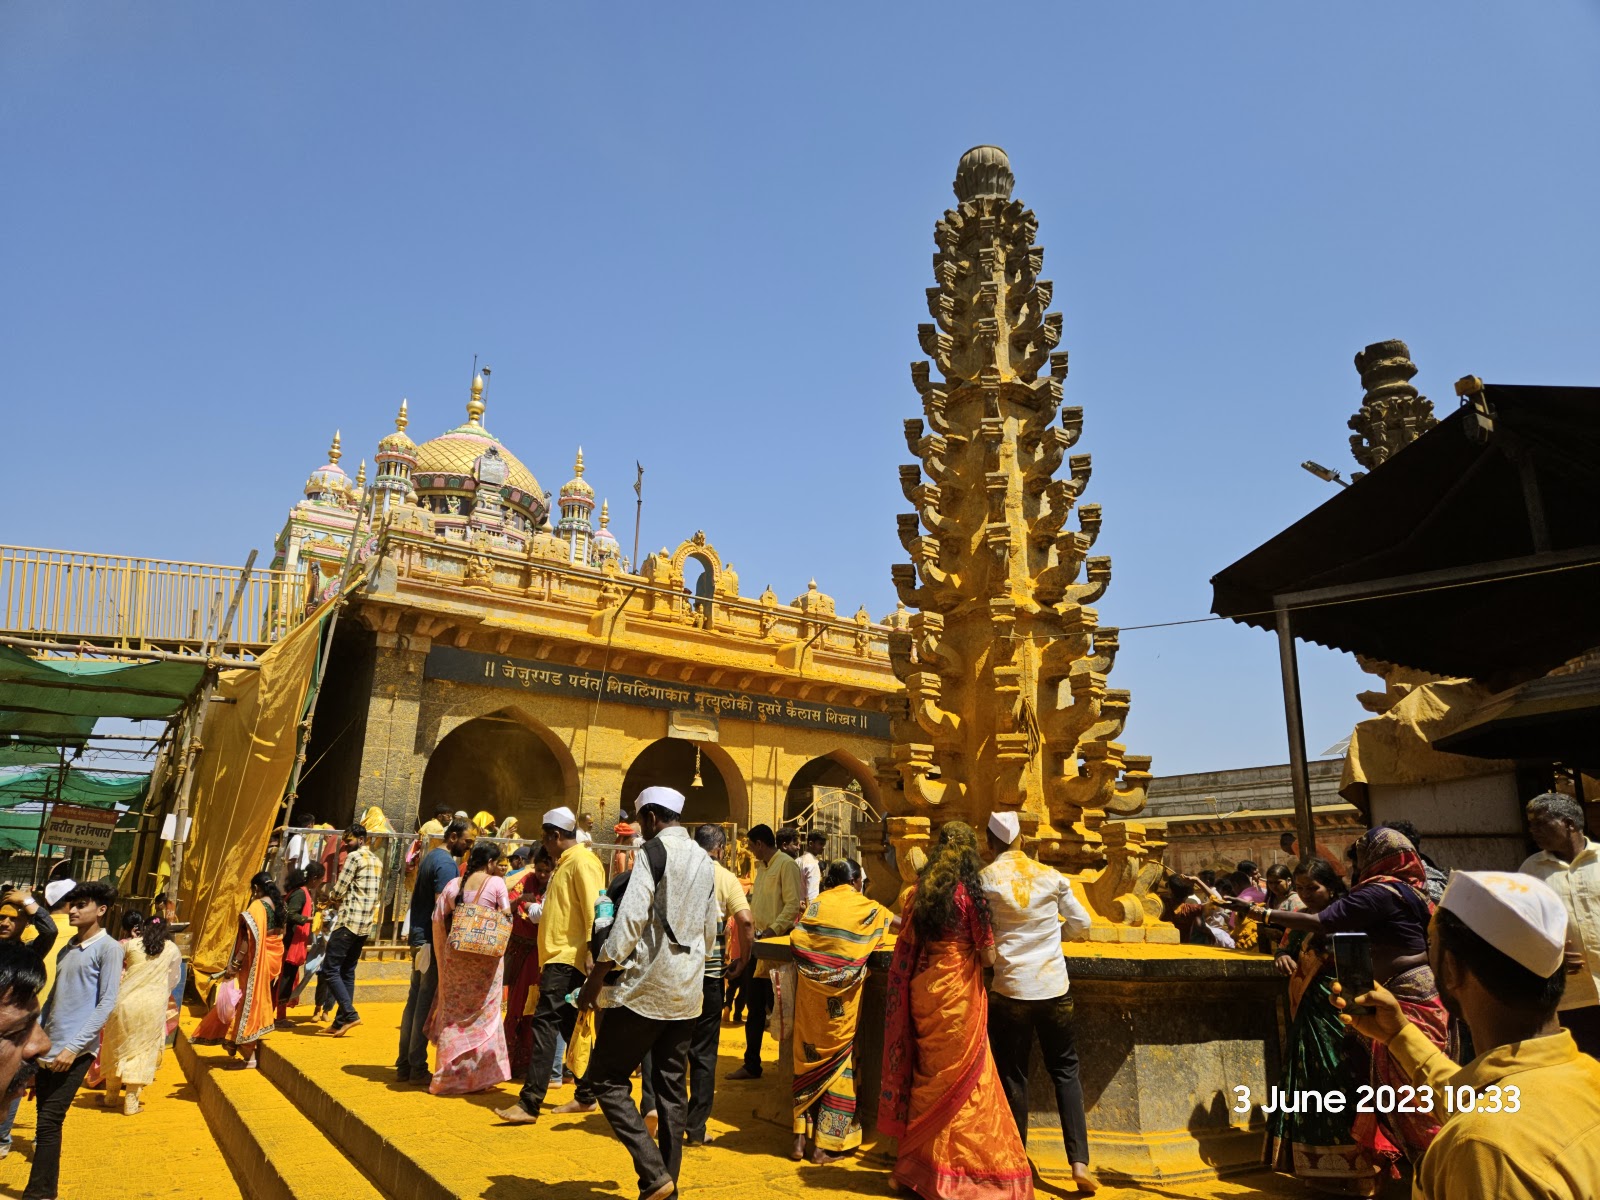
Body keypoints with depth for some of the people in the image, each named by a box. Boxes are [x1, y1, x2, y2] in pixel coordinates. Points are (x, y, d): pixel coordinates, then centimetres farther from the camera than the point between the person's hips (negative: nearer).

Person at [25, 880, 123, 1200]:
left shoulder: (108, 948, -8)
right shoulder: (66, 949, 15)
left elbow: (106, 1002, -13)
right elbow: (53, 998, 21)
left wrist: (73, 1047, -17)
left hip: (75, 1052, -7)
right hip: (48, 1050, 7)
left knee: (48, 1123, -8)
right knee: (47, 1123, 10)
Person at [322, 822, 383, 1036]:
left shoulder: (354, 856, -7)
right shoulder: (377, 862, 18)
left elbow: (339, 890, -11)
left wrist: (332, 900, 11)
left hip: (349, 921, -8)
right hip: (366, 924, 9)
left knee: (330, 968, -5)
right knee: (347, 972, 12)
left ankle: (350, 1014, -11)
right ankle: (341, 1022, 12)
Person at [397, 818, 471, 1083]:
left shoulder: (430, 857, 16)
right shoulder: (446, 863, -15)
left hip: (418, 939, 9)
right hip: (432, 941, -9)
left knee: (415, 1000, 12)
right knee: (426, 1004, -3)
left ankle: (404, 1064, 17)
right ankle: (417, 1067, 3)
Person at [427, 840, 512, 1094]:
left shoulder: (453, 884, 7)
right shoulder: (496, 883, -5)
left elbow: (437, 920, 3)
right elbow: (506, 917, -7)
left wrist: (442, 956, 9)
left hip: (454, 954, 4)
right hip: (486, 957, -4)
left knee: (452, 1013, 12)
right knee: (483, 1014, 7)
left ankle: (449, 1076, 19)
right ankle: (478, 1076, 11)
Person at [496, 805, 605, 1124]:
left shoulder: (582, 862, -12)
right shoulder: (564, 864, 18)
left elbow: (594, 912, -18)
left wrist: (593, 959, -22)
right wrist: (546, 963, 20)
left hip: (569, 958, -11)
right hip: (557, 958, 11)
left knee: (545, 1023, -13)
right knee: (570, 1027, 17)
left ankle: (529, 1103, -14)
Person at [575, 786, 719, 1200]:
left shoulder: (655, 851, -10)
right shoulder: (704, 860, 12)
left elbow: (631, 917, -18)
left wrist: (597, 974, -14)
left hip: (648, 986, -7)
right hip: (688, 992, 8)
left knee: (606, 1077, 1)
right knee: (672, 1086, 12)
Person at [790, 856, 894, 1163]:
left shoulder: (815, 905, 4)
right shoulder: (865, 907, -1)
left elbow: (796, 941, -4)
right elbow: (895, 920, 16)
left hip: (810, 993, 3)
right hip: (841, 998, -3)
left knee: (808, 1057, 13)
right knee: (838, 1061, 7)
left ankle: (800, 1138, 17)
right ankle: (826, 1144, 11)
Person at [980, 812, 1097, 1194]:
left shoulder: (986, 878, -6)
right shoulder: (1051, 876, 0)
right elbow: (1082, 923, 7)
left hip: (1010, 988, -2)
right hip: (1054, 987, 2)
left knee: (1013, 1075, 11)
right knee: (1065, 1071, 14)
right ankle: (1079, 1162, 7)